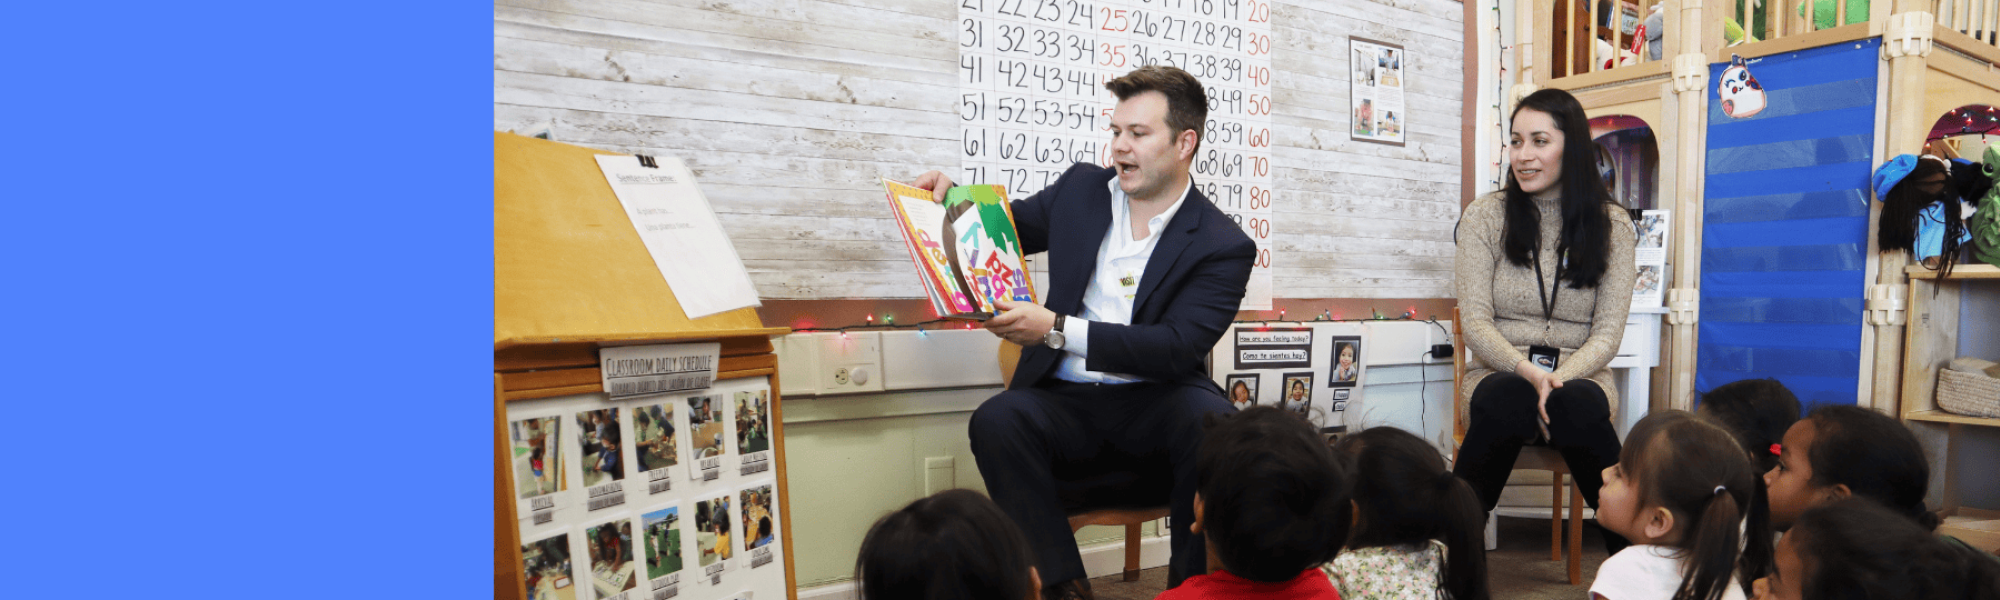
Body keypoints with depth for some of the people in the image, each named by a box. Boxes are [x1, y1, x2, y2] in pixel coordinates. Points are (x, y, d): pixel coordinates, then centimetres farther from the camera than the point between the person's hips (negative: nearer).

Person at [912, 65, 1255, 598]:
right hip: (1065, 399, 3)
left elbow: (1177, 348, -15)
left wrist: (1057, 329, -25)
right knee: (996, 419, -28)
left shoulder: (1224, 245, -3)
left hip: (1154, 400, -2)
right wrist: (951, 197, 3)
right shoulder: (1080, 188, 10)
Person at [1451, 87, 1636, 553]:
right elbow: (1475, 322, -4)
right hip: (1498, 373, -1)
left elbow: (1607, 333, 0)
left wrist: (1559, 380, -20)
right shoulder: (1485, 216, 2)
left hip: (1579, 376, 1)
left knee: (1577, 407, -35)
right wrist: (1527, 371, -21)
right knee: (1510, 399, -36)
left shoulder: (1612, 224, 5)